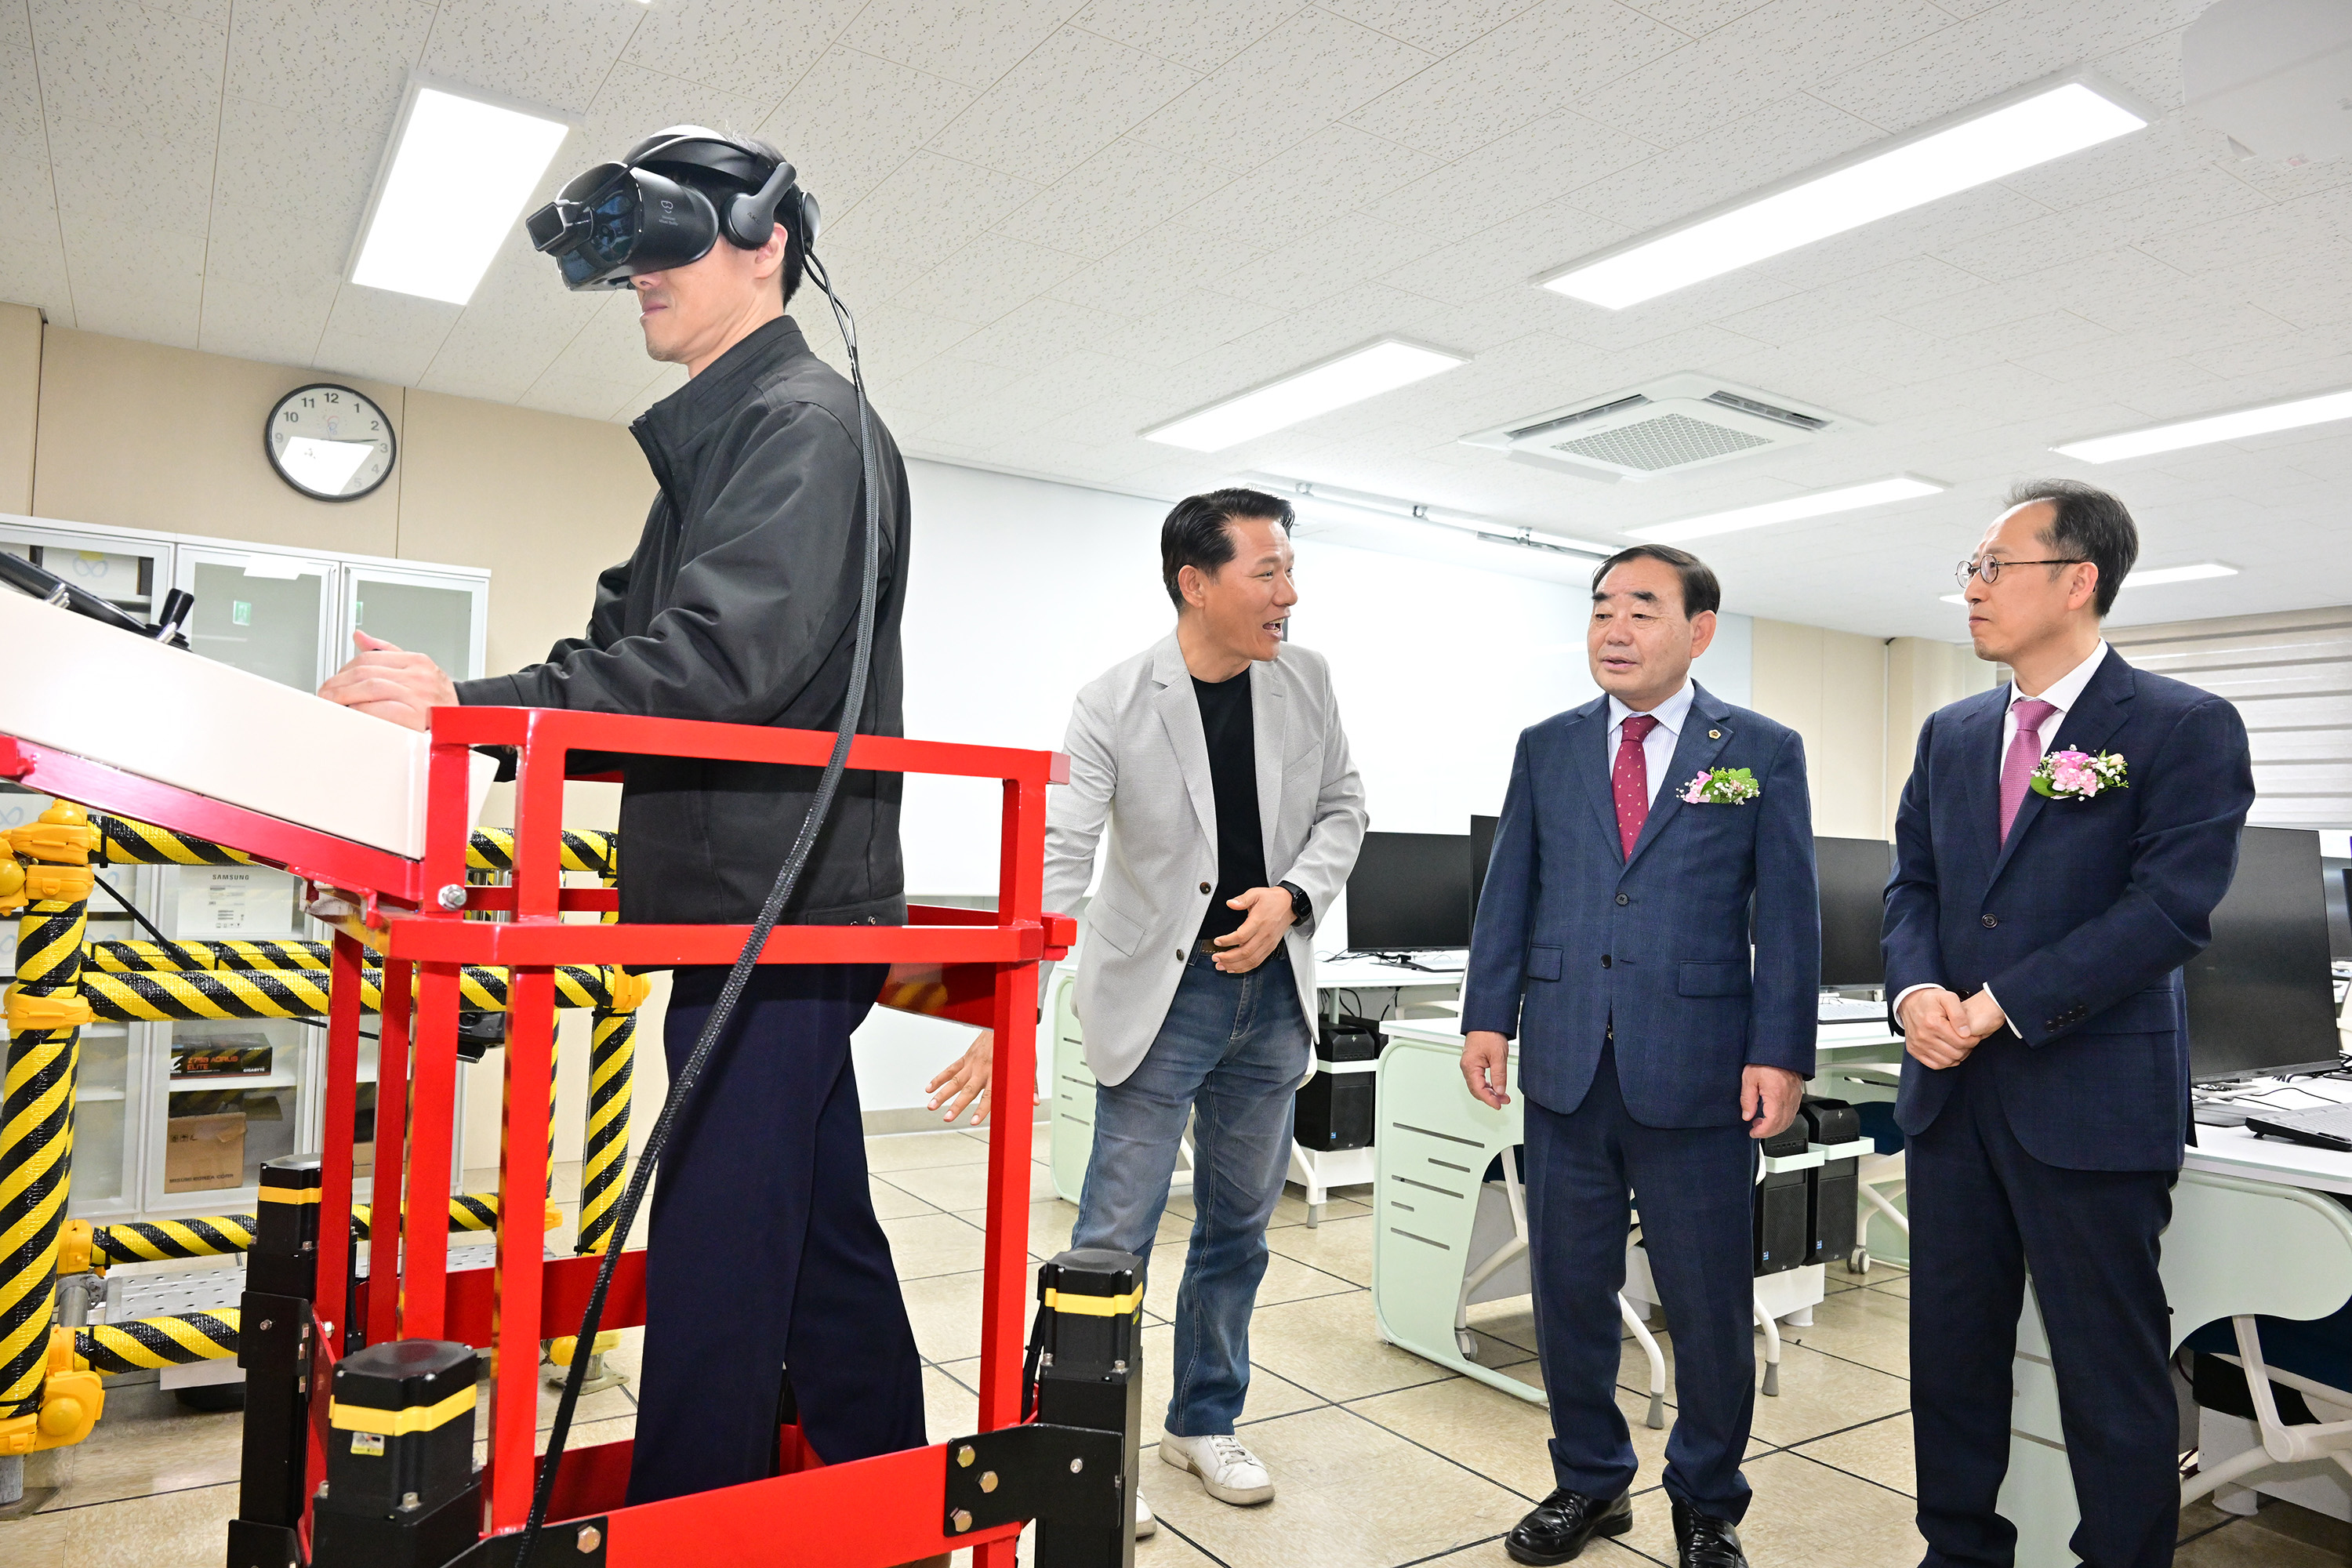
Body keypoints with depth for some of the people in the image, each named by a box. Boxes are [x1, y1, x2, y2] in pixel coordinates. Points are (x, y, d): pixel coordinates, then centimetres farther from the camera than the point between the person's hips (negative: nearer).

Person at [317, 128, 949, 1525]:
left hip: (778, 910, -10)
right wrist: (456, 707, 9)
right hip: (768, 906, 10)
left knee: (717, 1262, -5)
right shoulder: (718, 440, 23)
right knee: (823, 1237, 16)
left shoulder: (806, 422, -9)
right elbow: (631, 639, 20)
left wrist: (481, 708, -23)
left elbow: (730, 657, -23)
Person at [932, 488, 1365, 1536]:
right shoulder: (1113, 705, -15)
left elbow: (1341, 808, 7)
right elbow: (1058, 858, -21)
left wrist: (1292, 897, -12)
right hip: (1160, 990, -4)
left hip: (1270, 988, 5)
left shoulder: (1305, 681, -2)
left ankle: (1204, 1423, 36)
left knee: (1237, 1228, 16)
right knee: (1115, 1235, 2)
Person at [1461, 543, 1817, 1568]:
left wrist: (1780, 1053, -8)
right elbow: (1508, 893, 8)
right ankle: (1588, 1483, 33)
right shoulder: (1546, 748, 9)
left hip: (1697, 1069, -2)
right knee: (1568, 1289, 13)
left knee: (1709, 1303, 9)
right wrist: (1488, 1015, 0)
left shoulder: (1762, 752, 2)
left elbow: (1787, 912, -2)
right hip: (1565, 1062, 3)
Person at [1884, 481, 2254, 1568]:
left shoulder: (2185, 730, -7)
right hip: (1951, 1092, 6)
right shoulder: (1951, 734, 11)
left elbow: (2170, 907, -15)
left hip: (2090, 1099, -5)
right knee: (1951, 1348, 15)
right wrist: (1915, 989, -9)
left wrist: (2003, 1007, -19)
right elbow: (1912, 882, 10)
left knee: (2112, 1375, 7)